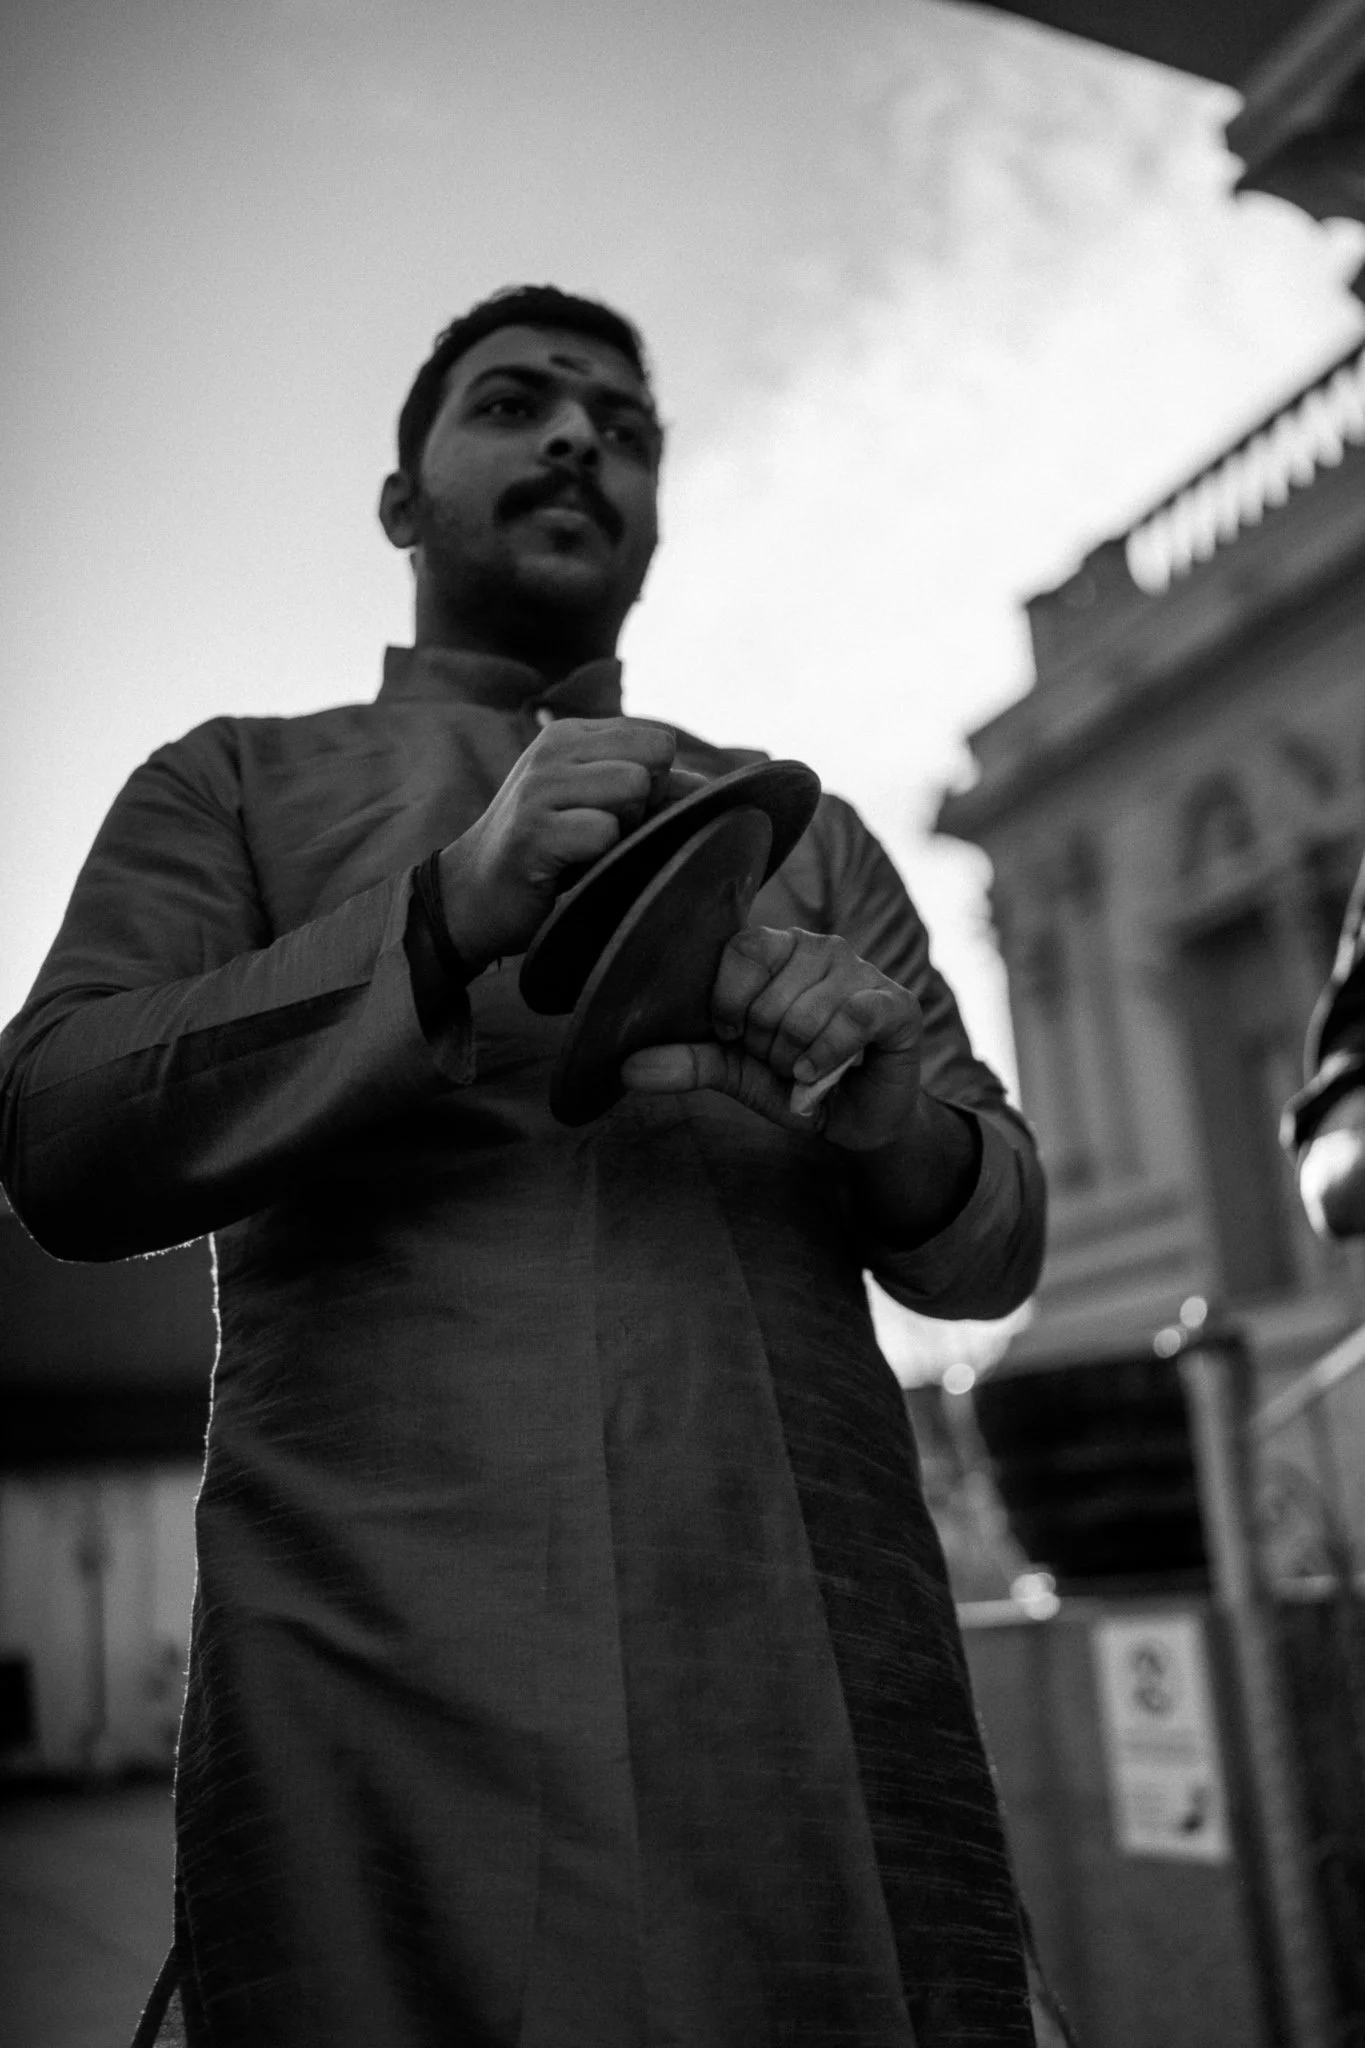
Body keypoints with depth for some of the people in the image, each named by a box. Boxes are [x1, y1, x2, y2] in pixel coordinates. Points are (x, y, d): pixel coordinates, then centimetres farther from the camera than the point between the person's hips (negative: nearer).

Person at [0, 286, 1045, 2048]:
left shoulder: (802, 826, 21)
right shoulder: (232, 787, 14)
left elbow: (995, 1245, 16)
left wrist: (890, 1112, -8)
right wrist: (448, 919, -15)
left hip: (813, 1661, 3)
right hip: (388, 1666, -2)